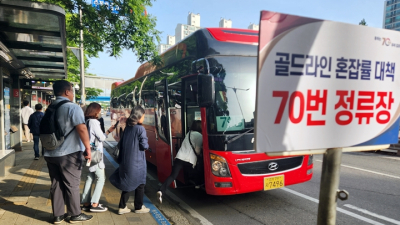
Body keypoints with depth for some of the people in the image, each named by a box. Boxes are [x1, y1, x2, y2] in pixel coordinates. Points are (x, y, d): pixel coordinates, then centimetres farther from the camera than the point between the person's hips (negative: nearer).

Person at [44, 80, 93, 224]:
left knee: (56, 185, 13)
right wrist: (88, 148, -19)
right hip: (68, 154, -7)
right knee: (72, 185, 5)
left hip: (50, 153, 7)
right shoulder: (73, 107, -13)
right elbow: (81, 128, -23)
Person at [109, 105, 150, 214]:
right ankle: (139, 207, 19)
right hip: (137, 161, -6)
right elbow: (144, 145, -17)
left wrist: (120, 159, 19)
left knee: (128, 183, 16)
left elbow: (122, 144, 12)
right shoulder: (140, 129, -14)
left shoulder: (127, 128, 7)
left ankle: (122, 207, 18)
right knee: (139, 184, 9)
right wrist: (147, 145, 5)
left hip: (126, 160, 6)